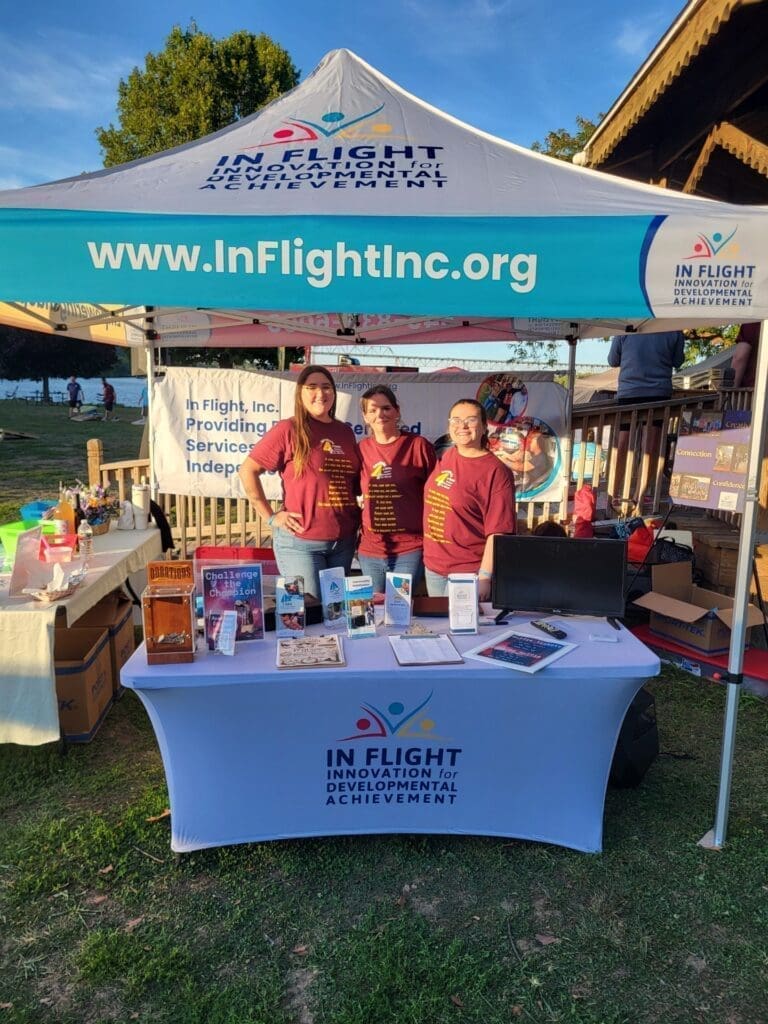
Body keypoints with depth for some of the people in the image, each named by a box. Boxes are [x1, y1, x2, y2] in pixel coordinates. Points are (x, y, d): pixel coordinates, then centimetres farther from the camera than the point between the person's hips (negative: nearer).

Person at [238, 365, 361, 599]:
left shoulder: (345, 432, 9)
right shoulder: (288, 430, -8)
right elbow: (247, 471, -8)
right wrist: (270, 516, -10)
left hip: (344, 541, 6)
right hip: (300, 541, -5)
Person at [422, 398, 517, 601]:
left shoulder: (495, 471, -14)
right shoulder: (447, 458, 5)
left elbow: (498, 531, -18)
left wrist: (485, 576, -21)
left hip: (469, 574, -6)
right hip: (433, 568, 7)